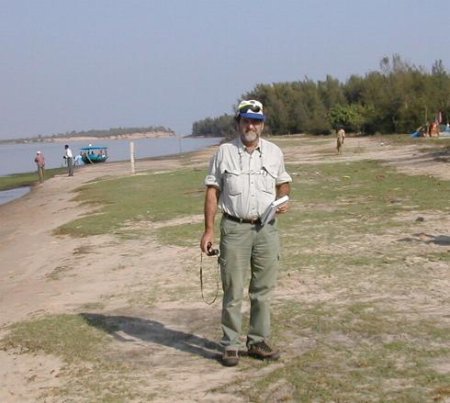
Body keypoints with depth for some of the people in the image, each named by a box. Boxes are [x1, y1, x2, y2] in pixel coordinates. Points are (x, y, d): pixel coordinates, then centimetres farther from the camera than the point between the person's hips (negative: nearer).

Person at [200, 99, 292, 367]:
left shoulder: (274, 152, 7)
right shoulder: (225, 152, 0)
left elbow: (284, 182, 21)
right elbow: (212, 192, 0)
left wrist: (283, 200, -3)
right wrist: (209, 230, -6)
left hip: (267, 228, 3)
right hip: (234, 228, -3)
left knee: (263, 289, 8)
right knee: (233, 291, 0)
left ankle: (258, 342, 20)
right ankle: (232, 345, 10)